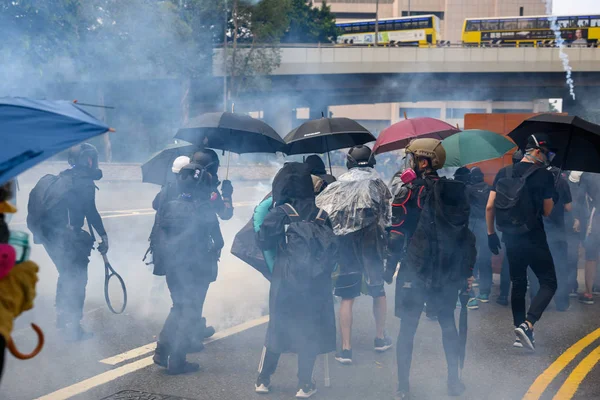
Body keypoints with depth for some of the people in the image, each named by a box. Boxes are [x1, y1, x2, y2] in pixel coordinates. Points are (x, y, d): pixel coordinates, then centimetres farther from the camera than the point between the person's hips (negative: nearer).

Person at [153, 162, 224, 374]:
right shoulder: (204, 211, -15)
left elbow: (162, 238, 0)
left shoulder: (168, 207, -3)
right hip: (197, 269, -5)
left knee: (178, 307, 23)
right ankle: (177, 362, 9)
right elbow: (218, 242, -9)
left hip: (173, 267, 5)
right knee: (191, 313, 7)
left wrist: (172, 252, 13)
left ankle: (162, 351, 16)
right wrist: (213, 253, 11)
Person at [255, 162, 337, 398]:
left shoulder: (280, 212, -7)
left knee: (278, 327, 12)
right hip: (316, 282, 1)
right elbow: (332, 247, 5)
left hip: (286, 280, -1)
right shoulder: (321, 214, 3)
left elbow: (263, 241, -7)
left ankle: (263, 379, 20)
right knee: (310, 329, 8)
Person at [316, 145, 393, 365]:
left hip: (348, 246, -1)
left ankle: (346, 348, -2)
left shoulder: (339, 187, -5)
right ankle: (380, 338, 33)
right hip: (374, 246, 1)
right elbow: (389, 217, 3)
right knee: (378, 292, 19)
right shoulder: (380, 186, -1)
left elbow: (324, 215, -6)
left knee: (347, 298, 1)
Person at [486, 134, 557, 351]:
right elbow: (547, 211, -3)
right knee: (548, 283, 4)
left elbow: (489, 206, 4)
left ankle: (521, 333, 19)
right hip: (534, 239, -5)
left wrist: (491, 233, 12)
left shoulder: (504, 173, 6)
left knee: (518, 284, 17)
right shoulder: (545, 175, -8)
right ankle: (527, 324, -15)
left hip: (510, 238, 6)